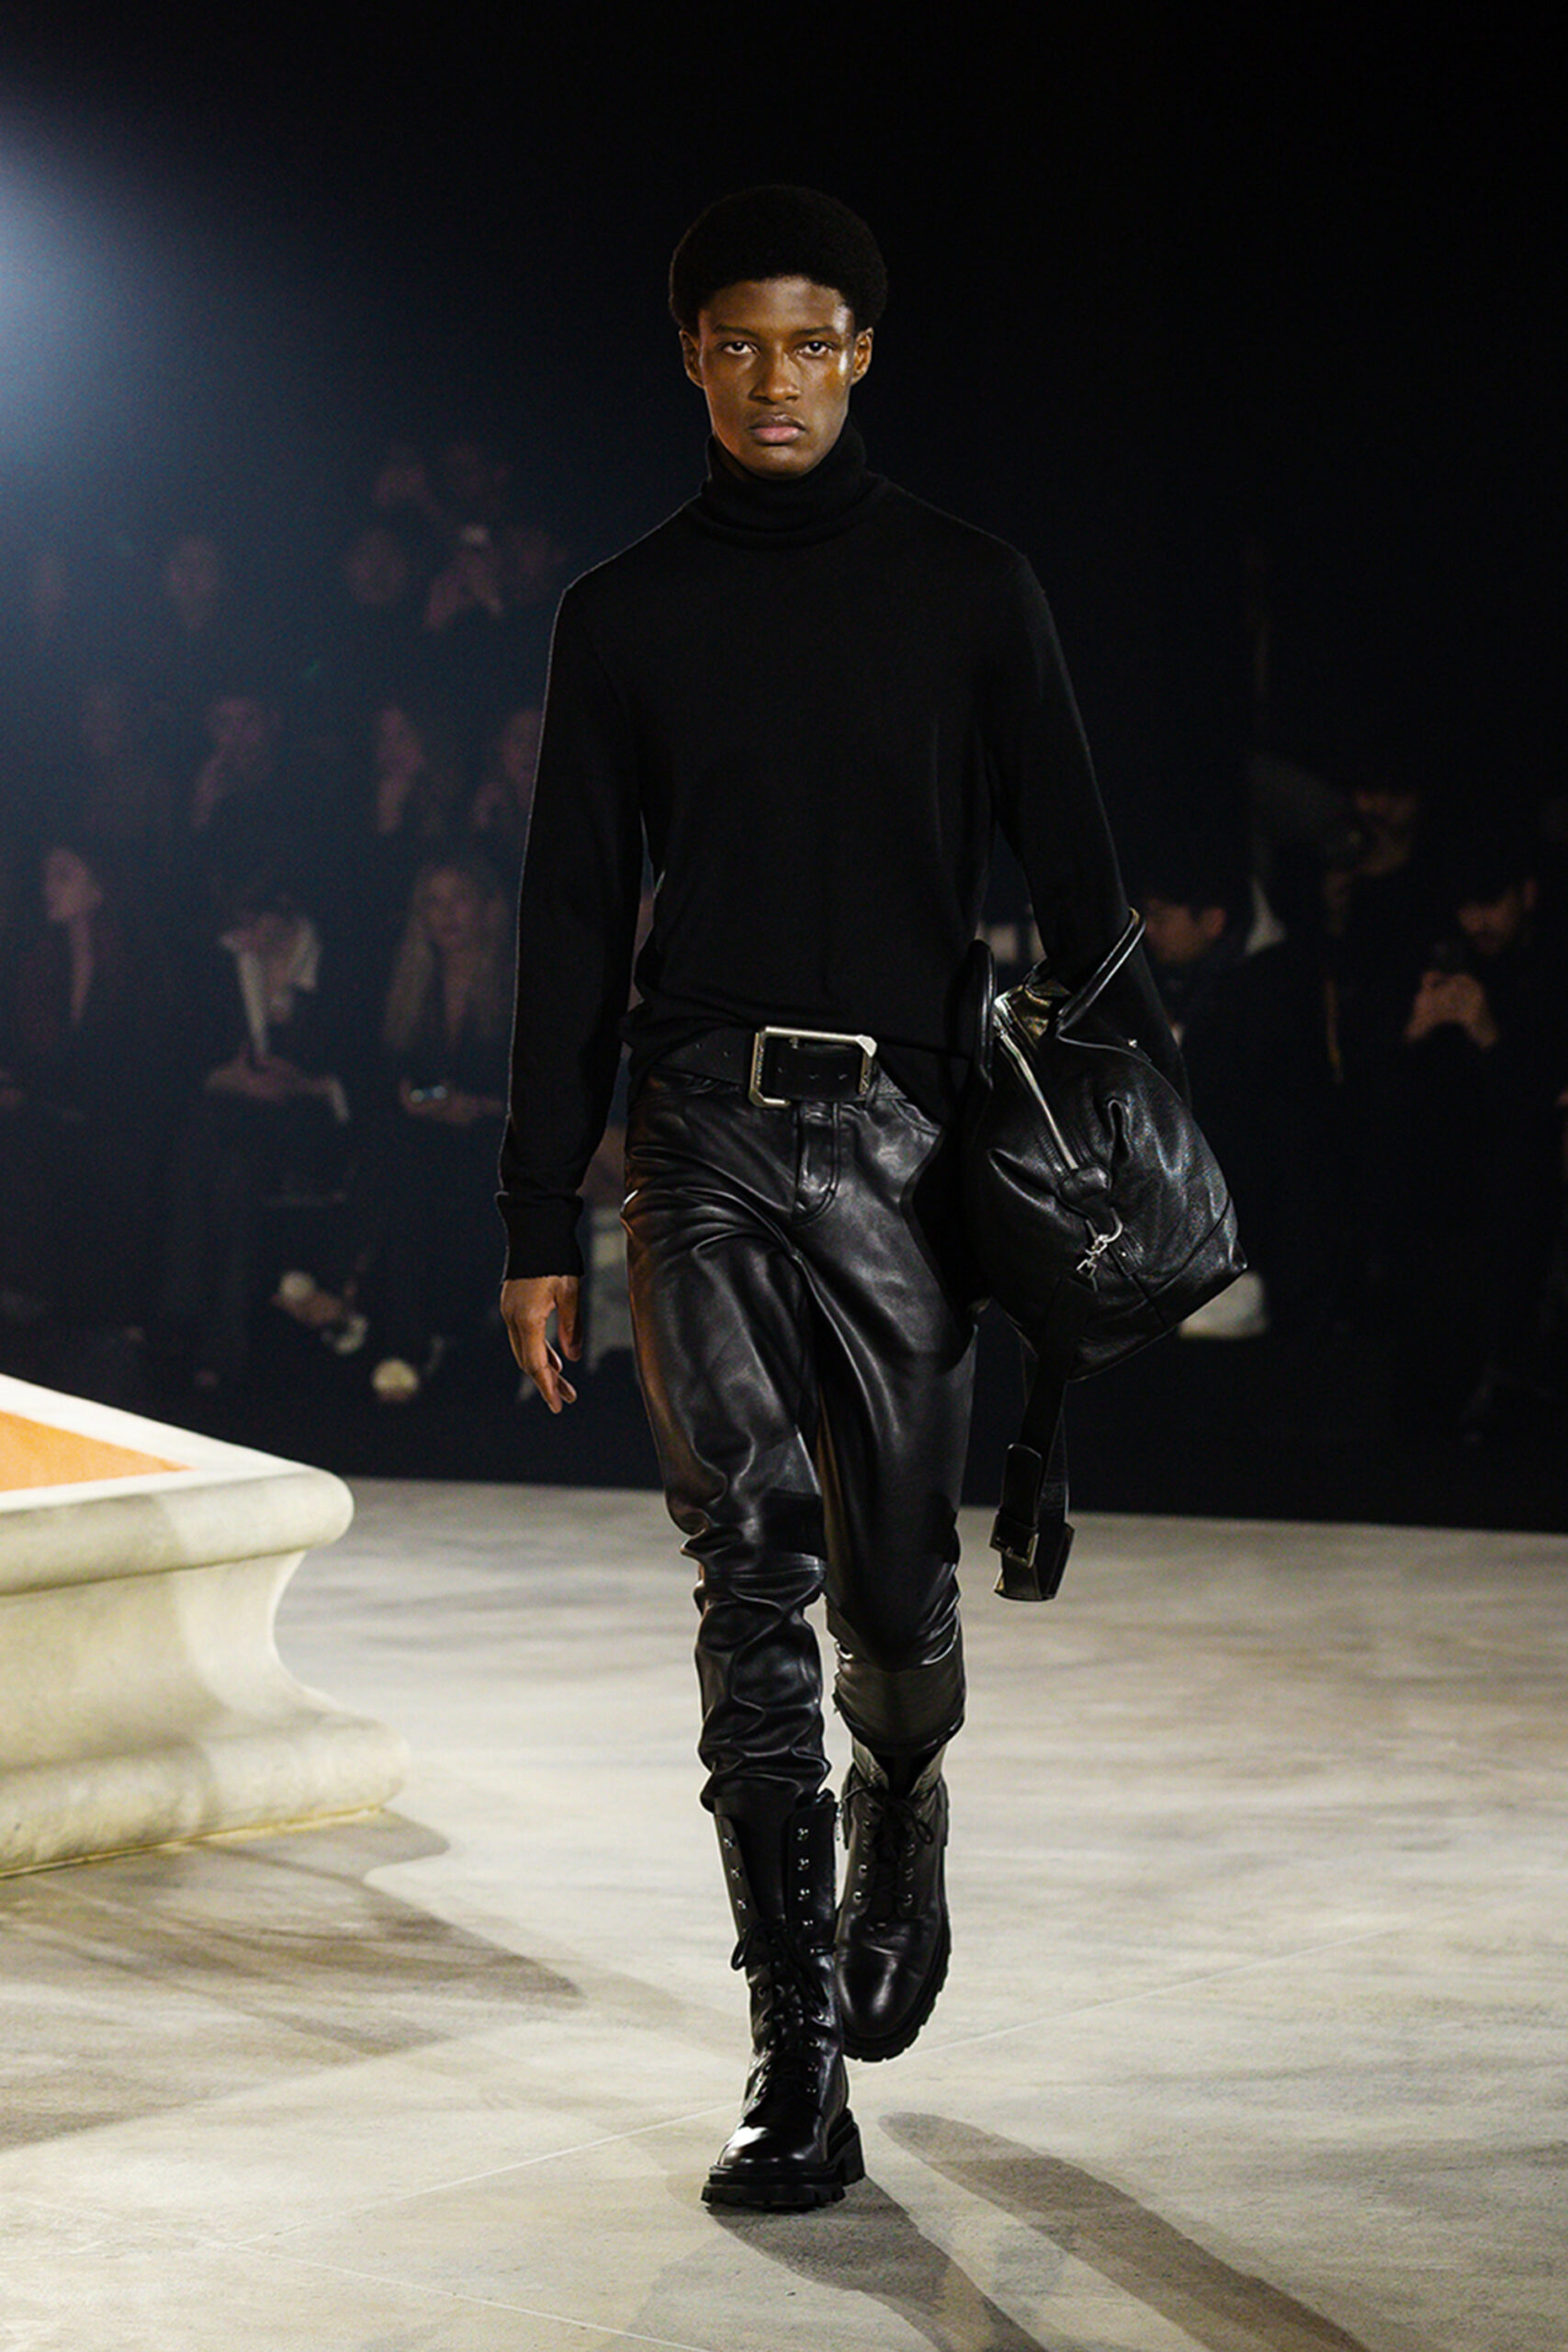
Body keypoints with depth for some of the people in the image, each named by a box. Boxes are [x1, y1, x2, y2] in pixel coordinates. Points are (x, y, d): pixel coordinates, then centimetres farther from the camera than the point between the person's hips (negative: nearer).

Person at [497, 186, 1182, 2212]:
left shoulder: (965, 590, 7)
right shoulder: (626, 614, 9)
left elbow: (1073, 879, 8)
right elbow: (570, 926, 9)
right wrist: (540, 1224, 5)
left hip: (904, 1133, 0)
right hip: (704, 1142, 0)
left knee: (897, 1584, 3)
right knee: (752, 1584, -8)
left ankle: (900, 1839, 38)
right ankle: (800, 2063, -5)